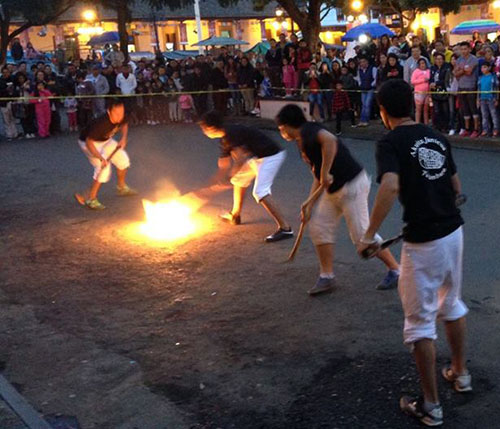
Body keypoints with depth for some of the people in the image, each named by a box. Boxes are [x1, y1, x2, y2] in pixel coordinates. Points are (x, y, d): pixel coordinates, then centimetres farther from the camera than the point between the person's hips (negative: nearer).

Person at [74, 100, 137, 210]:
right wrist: (101, 158, -45)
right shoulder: (101, 123, -40)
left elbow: (124, 125, 7)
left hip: (106, 140, 7)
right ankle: (91, 199, -15)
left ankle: (122, 187, 35)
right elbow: (89, 142, -36)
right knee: (104, 168, -23)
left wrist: (124, 138, -9)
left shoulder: (121, 118, -20)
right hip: (90, 142, -7)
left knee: (123, 159, 10)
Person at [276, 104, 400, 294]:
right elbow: (318, 176, 19)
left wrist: (325, 173, -31)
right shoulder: (303, 142, 16)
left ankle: (395, 270, 13)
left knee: (361, 234, -4)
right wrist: (310, 202, 15)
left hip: (352, 185, -10)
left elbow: (329, 140, -36)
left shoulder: (309, 131, -13)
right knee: (319, 227, 9)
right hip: (333, 189, 10)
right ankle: (327, 277, 18)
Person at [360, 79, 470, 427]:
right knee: (451, 304, 27)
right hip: (454, 230, 7)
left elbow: (390, 187, -28)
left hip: (423, 241, -7)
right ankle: (460, 373, 43)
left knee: (420, 321, 6)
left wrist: (370, 234, -23)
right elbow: (456, 187, 13)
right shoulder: (437, 136, 8)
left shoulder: (391, 143, -12)